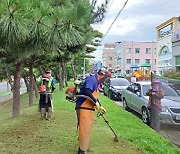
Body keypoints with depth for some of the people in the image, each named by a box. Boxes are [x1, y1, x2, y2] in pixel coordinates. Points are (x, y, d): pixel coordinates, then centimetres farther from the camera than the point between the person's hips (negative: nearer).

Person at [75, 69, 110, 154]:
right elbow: (87, 92, -28)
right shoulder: (92, 79, -13)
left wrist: (99, 107, 22)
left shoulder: (96, 82, 18)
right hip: (83, 108, -11)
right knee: (84, 129, -5)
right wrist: (96, 102, -19)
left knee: (87, 129, 20)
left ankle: (84, 147, 35)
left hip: (88, 109, 11)